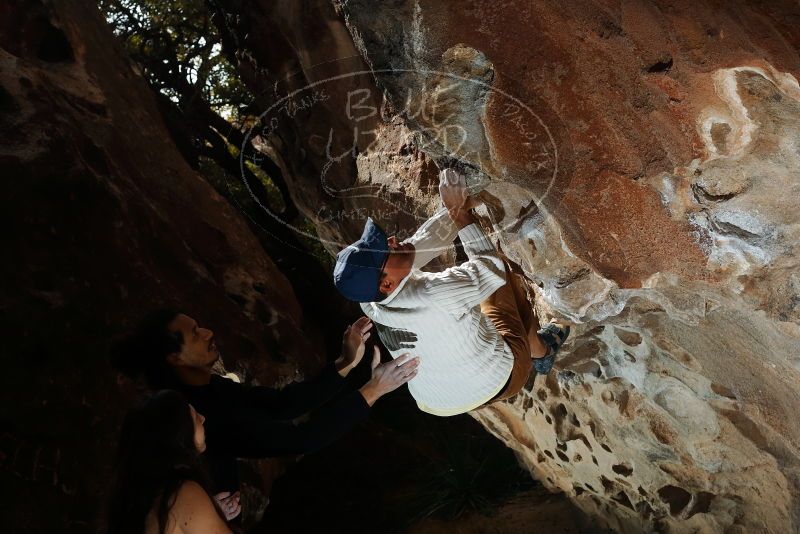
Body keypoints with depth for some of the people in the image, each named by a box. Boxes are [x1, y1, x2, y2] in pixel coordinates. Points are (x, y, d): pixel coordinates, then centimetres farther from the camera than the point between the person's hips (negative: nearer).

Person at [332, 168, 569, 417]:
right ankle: (541, 351, 31)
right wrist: (463, 218, -16)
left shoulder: (370, 302, -20)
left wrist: (452, 210, -10)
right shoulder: (434, 293, -40)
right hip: (498, 382, -5)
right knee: (504, 270, 8)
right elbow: (492, 269, -23)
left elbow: (421, 242, -8)